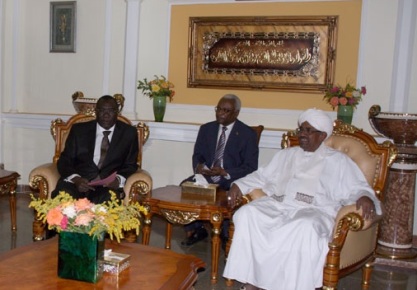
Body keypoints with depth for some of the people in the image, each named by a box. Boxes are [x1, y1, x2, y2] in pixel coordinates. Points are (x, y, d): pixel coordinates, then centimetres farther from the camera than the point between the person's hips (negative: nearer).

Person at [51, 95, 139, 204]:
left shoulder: (129, 133, 11)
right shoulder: (78, 129, 12)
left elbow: (130, 165, 9)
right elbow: (64, 161, 7)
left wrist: (119, 180, -14)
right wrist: (75, 179, -16)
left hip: (108, 185, -1)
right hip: (77, 182, 1)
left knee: (107, 201, -36)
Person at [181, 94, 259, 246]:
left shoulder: (248, 134, -2)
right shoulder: (206, 129, 12)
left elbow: (250, 167, -7)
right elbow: (197, 155, 15)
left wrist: (225, 173, -21)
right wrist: (198, 166, -11)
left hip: (232, 179, -3)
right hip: (206, 176, 4)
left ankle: (227, 236, -8)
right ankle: (196, 229, -5)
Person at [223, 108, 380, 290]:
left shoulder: (337, 160, 12)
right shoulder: (286, 154, 25)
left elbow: (356, 187, 4)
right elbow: (262, 176, 25)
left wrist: (365, 197, -20)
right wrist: (239, 185, 9)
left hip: (314, 211, -4)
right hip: (279, 206, 4)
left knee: (306, 227, -40)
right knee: (247, 213, -26)